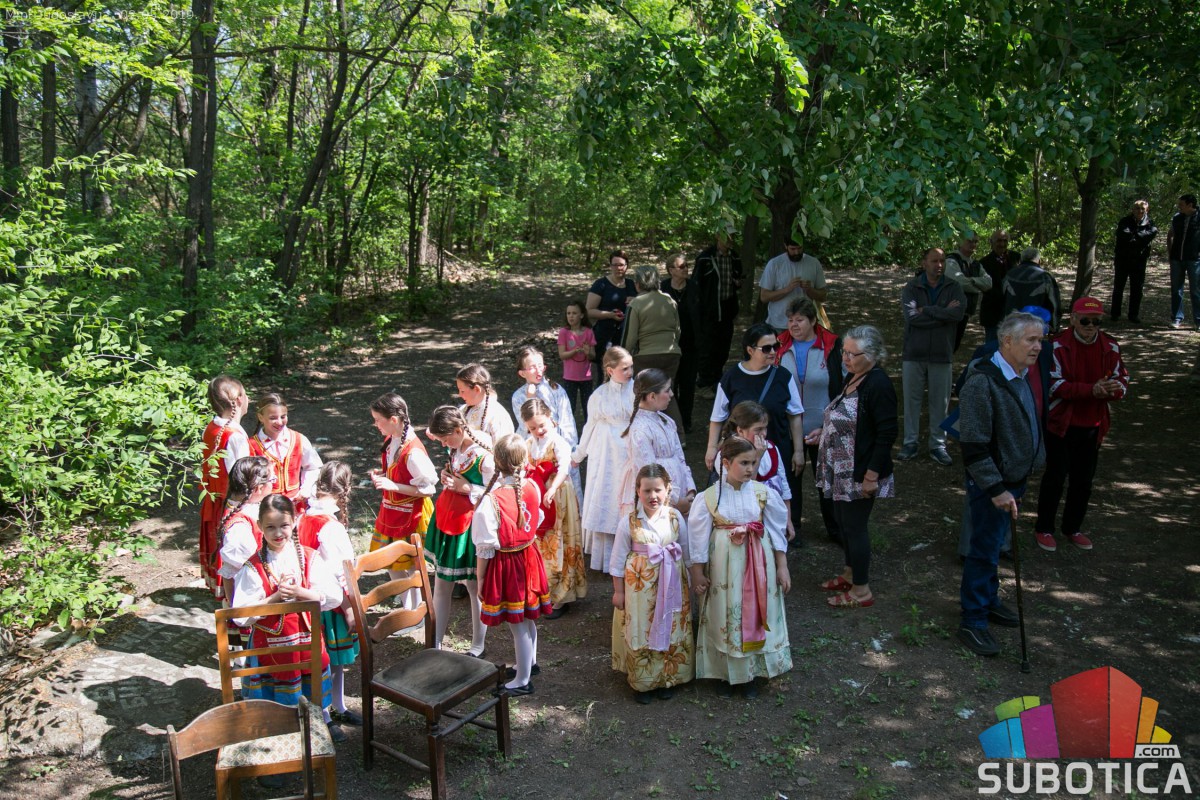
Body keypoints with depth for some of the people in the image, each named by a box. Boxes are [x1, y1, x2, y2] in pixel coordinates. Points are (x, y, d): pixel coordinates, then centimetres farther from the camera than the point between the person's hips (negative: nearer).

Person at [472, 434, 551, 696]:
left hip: (503, 564, -5)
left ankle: (522, 681, 23)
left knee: (517, 624, 8)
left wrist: (480, 579, -6)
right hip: (528, 557, 6)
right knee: (527, 618, 24)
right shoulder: (532, 488, -10)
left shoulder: (491, 500, -25)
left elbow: (485, 548, -17)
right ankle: (530, 662, 44)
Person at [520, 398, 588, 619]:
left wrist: (552, 489, -45)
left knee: (556, 548, -3)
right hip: (536, 499, 7)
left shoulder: (558, 443, -14)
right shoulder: (530, 444, 8)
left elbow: (563, 469, -29)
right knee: (538, 546, 14)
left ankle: (560, 598, 7)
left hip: (557, 498, -6)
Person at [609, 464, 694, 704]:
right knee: (640, 634, 7)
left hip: (672, 586, 2)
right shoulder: (629, 521, -10)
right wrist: (618, 591, -1)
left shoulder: (676, 517, -5)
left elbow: (687, 553, 6)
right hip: (640, 587, -2)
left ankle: (668, 679, 30)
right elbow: (618, 559, -3)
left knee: (672, 632, 11)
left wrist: (690, 582, 9)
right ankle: (642, 682, 25)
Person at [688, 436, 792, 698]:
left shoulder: (763, 493, -7)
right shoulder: (710, 497, -11)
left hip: (758, 564, 2)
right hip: (724, 566, -1)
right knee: (724, 618, 10)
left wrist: (782, 567, 3)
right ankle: (725, 672, 29)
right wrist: (697, 574, -2)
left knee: (756, 616, 10)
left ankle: (751, 673, 29)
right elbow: (698, 537, -5)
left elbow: (777, 532, 2)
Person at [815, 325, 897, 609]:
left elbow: (887, 433, -21)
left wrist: (872, 475, -22)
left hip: (860, 473, -9)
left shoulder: (878, 385, -20)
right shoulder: (852, 378, 8)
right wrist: (822, 431, 14)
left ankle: (861, 591, 15)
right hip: (841, 470, 9)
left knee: (854, 526, 1)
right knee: (842, 521, 19)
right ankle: (850, 574, 38)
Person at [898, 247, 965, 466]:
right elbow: (911, 317, -17)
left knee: (940, 402, 8)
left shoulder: (953, 288, 2)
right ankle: (910, 443, 18)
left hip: (941, 354, 1)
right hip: (914, 352, -1)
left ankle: (938, 445, 19)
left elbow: (959, 311, -17)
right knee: (911, 398, 7)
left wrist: (927, 311, -15)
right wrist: (944, 313, -14)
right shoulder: (912, 288, -2)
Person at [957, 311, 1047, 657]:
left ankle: (987, 599, 39)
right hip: (991, 485, -9)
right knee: (984, 550, 1)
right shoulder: (982, 382, -24)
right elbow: (974, 446, -25)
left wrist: (1014, 485, 19)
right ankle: (973, 622, 13)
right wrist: (996, 489, -25)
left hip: (1013, 480, 9)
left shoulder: (1020, 376, 6)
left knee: (994, 545, 22)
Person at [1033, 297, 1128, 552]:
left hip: (1093, 426, 5)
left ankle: (1073, 528, 29)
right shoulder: (1058, 346, -12)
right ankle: (1044, 529, 17)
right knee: (1055, 477, 2)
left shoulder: (1110, 347, 3)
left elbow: (1122, 380, 3)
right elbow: (1054, 385, -19)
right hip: (1061, 424, -5)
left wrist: (1114, 389, -21)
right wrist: (1091, 390, -30)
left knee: (1083, 479, 13)